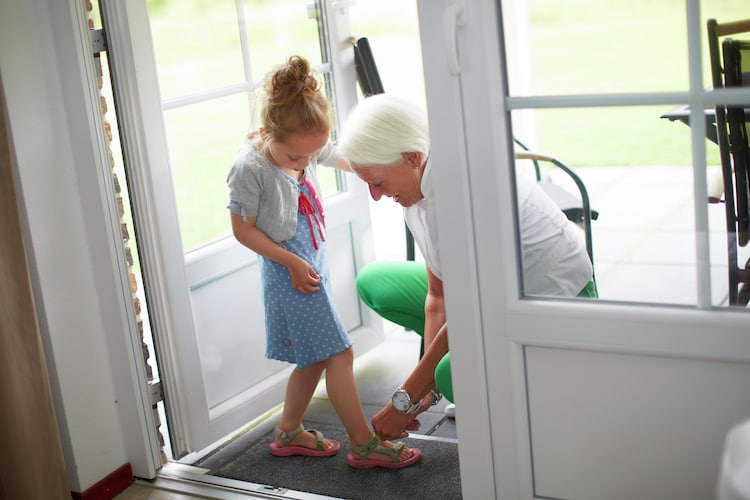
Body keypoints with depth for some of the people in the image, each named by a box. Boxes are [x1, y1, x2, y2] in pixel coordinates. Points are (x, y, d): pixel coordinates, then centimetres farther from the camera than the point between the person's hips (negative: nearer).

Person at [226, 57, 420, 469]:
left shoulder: (305, 144, -2)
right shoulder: (249, 167, -21)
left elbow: (345, 160, 15)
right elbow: (243, 229, -14)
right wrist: (292, 262, -16)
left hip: (314, 264, 8)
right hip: (291, 271, -8)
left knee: (314, 359, 16)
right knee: (338, 353, -7)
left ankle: (289, 434, 32)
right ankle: (364, 445, 3)